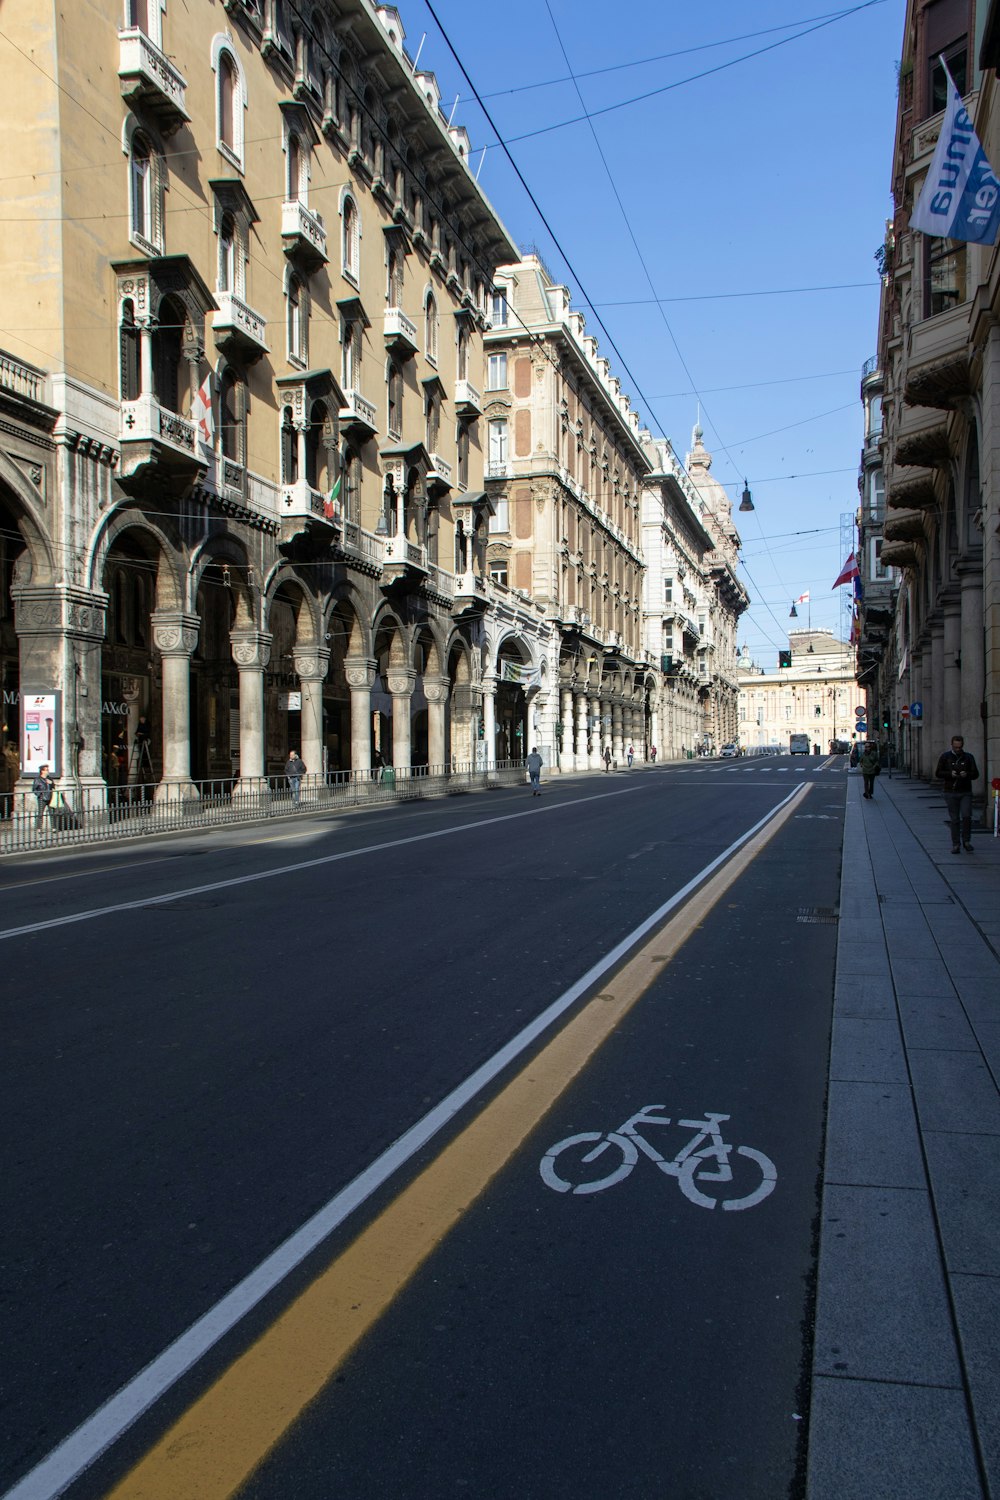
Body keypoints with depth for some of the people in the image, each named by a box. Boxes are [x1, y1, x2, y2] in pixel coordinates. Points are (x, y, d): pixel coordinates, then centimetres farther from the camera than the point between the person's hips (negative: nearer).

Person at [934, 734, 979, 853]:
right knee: (954, 819, 1)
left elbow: (976, 774, 5)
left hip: (965, 793, 1)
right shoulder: (945, 757, 2)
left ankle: (966, 841, 4)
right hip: (951, 793, 0)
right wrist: (950, 774, -17)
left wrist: (967, 774, -16)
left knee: (967, 816, -12)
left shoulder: (968, 757, 5)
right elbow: (938, 773, 1)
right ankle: (955, 845, 7)